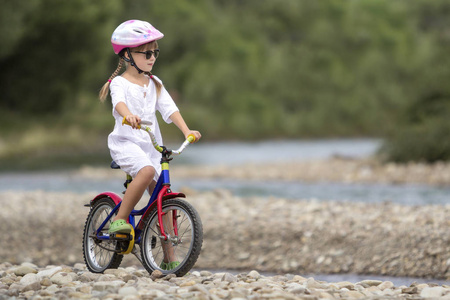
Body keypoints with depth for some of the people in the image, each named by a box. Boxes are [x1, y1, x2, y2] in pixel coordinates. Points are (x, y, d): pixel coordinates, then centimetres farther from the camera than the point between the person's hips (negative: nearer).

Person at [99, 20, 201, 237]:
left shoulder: (154, 84, 13)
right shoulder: (120, 83, -5)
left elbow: (169, 108, 2)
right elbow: (119, 102, -27)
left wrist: (186, 131, -15)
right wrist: (128, 115, -51)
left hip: (150, 145, 6)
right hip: (125, 141, -6)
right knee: (147, 170, -35)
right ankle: (120, 218, -25)